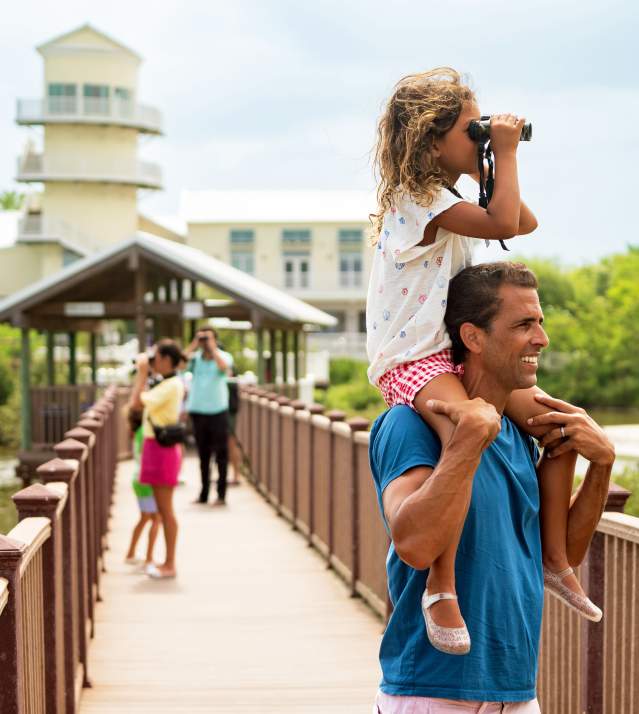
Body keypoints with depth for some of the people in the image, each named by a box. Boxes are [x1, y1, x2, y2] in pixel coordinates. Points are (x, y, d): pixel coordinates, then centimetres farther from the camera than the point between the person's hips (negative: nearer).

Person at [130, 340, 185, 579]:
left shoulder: (172, 385, -16)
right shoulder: (166, 383, 14)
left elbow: (137, 402, -21)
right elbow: (138, 402, 16)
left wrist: (142, 373, -11)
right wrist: (142, 373, 14)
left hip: (163, 449, -10)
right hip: (155, 447, 10)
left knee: (165, 509, -4)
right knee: (162, 508, 13)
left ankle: (170, 565, 2)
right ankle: (167, 563, 20)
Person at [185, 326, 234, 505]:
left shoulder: (224, 356, 1)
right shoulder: (195, 357, 6)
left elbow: (224, 367, -21)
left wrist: (212, 348, -14)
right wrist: (194, 344, -9)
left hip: (217, 410, -3)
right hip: (197, 411, 3)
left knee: (221, 453, -1)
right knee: (203, 454, 11)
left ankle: (221, 495, 3)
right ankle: (203, 493, 19)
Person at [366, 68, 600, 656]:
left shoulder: (445, 197, 16)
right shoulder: (421, 199, -15)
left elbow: (526, 223, 22)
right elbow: (504, 223, -27)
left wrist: (495, 163, 13)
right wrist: (505, 154, -16)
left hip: (456, 353, 10)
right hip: (410, 359, -10)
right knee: (465, 431, -39)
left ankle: (555, 559, 16)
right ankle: (441, 587, -34)